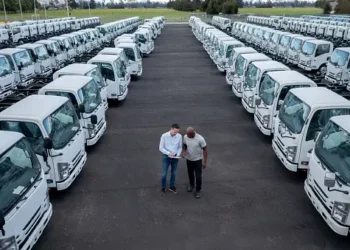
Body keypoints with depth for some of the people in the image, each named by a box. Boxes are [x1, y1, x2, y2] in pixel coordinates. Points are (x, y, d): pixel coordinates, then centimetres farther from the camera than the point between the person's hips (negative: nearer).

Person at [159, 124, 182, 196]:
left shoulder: (179, 136, -12)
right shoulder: (164, 136, -18)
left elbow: (180, 147, 0)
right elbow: (161, 148, -13)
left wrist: (178, 154, -17)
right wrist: (168, 153, -26)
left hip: (175, 157, 2)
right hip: (166, 157, -2)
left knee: (174, 173, 18)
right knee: (164, 174, 6)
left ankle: (172, 187, 39)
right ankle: (163, 188, 29)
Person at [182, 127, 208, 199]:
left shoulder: (200, 139, -27)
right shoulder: (185, 137, -15)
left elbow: (205, 149, -17)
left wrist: (204, 162, -15)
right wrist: (183, 152, -17)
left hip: (198, 160, -4)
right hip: (189, 159, 4)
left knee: (198, 176, 5)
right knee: (190, 174, 22)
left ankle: (198, 190, 26)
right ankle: (191, 185, 49)